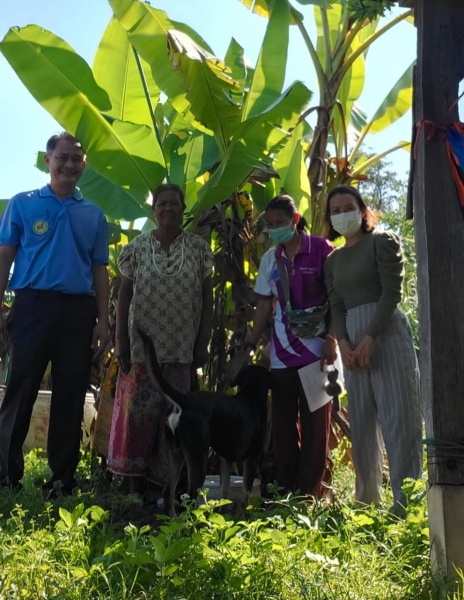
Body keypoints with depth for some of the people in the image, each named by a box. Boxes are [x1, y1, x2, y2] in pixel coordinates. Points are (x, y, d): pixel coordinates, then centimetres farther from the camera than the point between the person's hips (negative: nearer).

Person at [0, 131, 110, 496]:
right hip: (33, 305, -2)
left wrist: (103, 322, 4)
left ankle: (63, 479, 15)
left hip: (79, 311, 3)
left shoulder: (94, 215, 14)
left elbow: (100, 271, 13)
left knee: (71, 397, 6)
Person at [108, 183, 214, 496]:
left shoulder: (199, 248, 3)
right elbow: (124, 296, 5)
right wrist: (121, 341, -2)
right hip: (142, 346, 0)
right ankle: (137, 487, 11)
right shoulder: (137, 247, 4)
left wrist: (203, 343, -1)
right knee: (139, 412, 1)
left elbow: (207, 298, 4)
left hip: (182, 349, 0)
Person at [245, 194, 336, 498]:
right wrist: (250, 345, 3)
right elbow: (265, 305, 10)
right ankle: (286, 491, 17)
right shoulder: (270, 259, 9)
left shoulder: (321, 249, -5)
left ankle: (310, 494, 9)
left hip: (316, 350, -4)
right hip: (282, 353, 5)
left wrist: (332, 341, -13)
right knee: (283, 423, 8)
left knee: (314, 423, 1)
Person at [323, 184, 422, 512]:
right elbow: (336, 305, 11)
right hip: (353, 339, 6)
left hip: (387, 331, -5)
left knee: (398, 417, -9)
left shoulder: (383, 241, 3)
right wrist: (343, 342, -8)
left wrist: (370, 338, -16)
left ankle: (407, 503, -6)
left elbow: (392, 291, -8)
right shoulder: (333, 259, 19)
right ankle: (368, 501, 12)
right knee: (362, 422, 5)